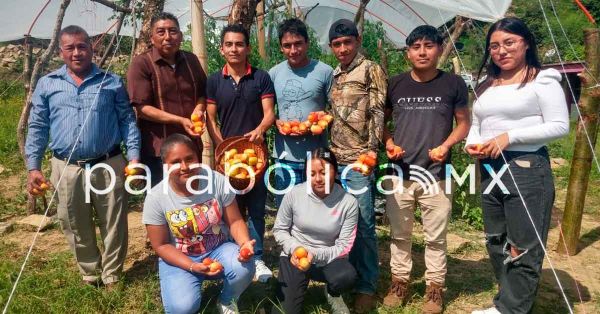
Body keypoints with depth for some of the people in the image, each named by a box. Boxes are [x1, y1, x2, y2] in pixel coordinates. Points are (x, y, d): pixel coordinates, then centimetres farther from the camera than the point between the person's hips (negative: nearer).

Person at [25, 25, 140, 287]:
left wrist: (134, 156, -5)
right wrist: (33, 167, 3)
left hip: (108, 165, -1)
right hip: (67, 169, 2)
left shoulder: (112, 82, 5)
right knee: (76, 227, 13)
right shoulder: (47, 85, 7)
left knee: (114, 224, 7)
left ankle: (112, 276, 25)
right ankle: (89, 274, 33)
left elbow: (127, 120, 4)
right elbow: (37, 127, 9)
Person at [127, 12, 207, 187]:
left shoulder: (191, 60, 7)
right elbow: (142, 108, -14)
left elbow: (203, 93, 17)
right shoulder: (142, 63, -9)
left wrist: (199, 108, -5)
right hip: (158, 150, -5)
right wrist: (180, 121, -22)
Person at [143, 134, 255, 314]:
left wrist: (245, 243, -30)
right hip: (179, 258, -1)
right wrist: (192, 267, -23)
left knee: (244, 267, -29)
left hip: (218, 250, 2)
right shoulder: (156, 199, -17)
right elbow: (161, 246, -9)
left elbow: (235, 221, -8)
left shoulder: (217, 181, -15)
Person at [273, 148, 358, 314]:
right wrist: (294, 249, -20)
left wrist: (315, 255, -27)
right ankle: (300, 281, 25)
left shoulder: (349, 202, -15)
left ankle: (332, 294, 5)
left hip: (328, 258, 0)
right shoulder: (294, 194, -14)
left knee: (347, 277, -32)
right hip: (295, 256, 1)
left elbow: (344, 246, -12)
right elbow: (279, 229, -1)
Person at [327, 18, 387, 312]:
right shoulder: (334, 75, 16)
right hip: (335, 159, 6)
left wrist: (370, 153, -13)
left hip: (359, 160, -6)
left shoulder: (371, 70, -2)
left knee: (363, 224, 0)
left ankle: (367, 287, 14)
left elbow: (378, 115, -8)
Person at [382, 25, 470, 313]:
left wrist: (445, 146, -11)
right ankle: (399, 280, 29)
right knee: (399, 234, 13)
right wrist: (389, 143, -5)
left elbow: (464, 123, 7)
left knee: (435, 236, 8)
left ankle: (434, 286, 25)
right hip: (399, 174, 2)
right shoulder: (395, 84, 5)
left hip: (436, 174, -2)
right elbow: (381, 121, 14)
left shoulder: (453, 84, 0)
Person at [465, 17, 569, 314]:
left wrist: (510, 137, -18)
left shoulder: (543, 80, -4)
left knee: (523, 248, -1)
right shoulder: (486, 87, 15)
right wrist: (472, 143, -2)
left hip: (527, 169, -7)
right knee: (496, 243, 15)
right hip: (490, 170, 7)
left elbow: (559, 126, -11)